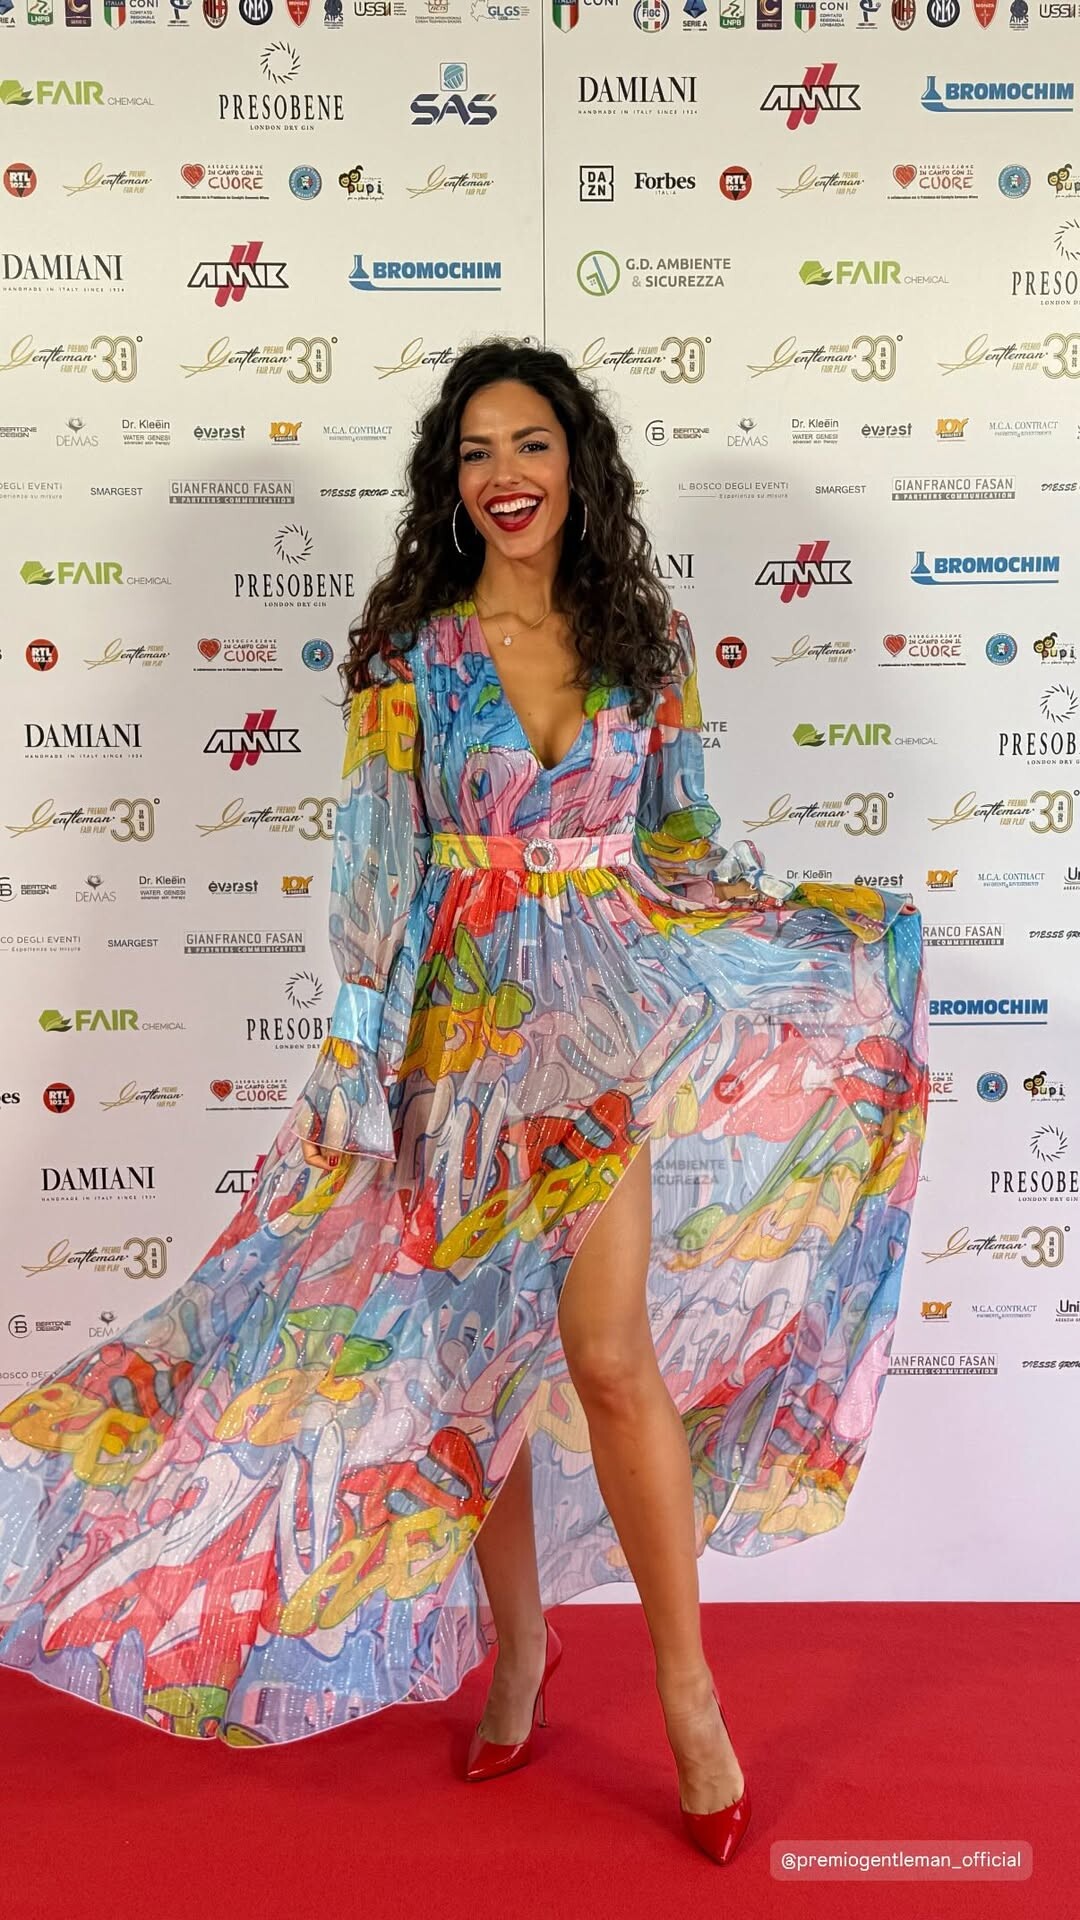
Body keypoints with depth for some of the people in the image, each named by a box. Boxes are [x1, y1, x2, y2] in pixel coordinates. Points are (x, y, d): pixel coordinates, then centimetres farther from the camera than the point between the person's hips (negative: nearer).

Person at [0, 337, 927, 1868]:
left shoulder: (646, 635, 6)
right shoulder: (411, 652, 0)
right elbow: (381, 865, -2)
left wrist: (811, 926, 2)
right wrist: (362, 1069, -5)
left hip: (613, 1014, 0)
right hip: (465, 1023, 1)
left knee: (607, 1349, -10)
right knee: (478, 1354, 9)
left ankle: (688, 1694, 7)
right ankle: (518, 1644, 30)